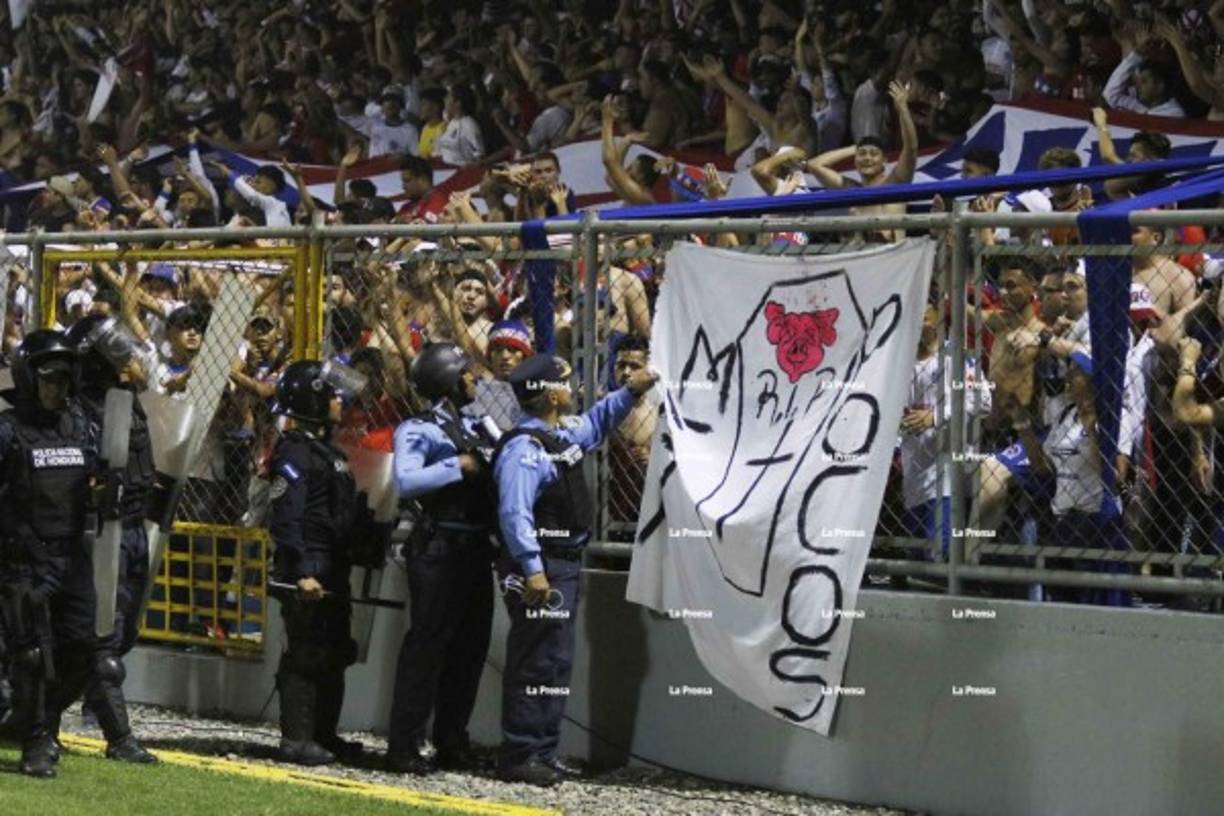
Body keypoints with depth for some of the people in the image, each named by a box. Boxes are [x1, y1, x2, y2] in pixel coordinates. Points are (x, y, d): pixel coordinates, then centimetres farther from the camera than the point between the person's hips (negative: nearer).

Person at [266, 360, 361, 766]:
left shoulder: (326, 451, 20)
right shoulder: (295, 452, -12)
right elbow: (284, 518, -20)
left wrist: (340, 572, 23)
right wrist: (302, 572, -27)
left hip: (331, 573, 10)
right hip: (309, 573, -10)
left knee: (334, 655, 14)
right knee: (307, 653, -9)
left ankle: (324, 735, 23)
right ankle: (296, 740, -6)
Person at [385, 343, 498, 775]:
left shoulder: (476, 427, 18)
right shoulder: (418, 430, -6)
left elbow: (498, 475, 17)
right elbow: (406, 481, -21)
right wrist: (458, 466, -18)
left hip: (477, 547, 8)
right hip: (440, 549, -8)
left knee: (469, 648, 11)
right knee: (427, 645, -8)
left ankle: (452, 743, 20)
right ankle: (404, 747, -5)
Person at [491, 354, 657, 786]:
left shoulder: (561, 436, 14)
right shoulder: (524, 450, -19)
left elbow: (595, 424, 36)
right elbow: (514, 512, -27)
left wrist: (630, 392, 28)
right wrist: (532, 570, -31)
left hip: (562, 566, 11)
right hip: (538, 569, -11)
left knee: (556, 662, 15)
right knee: (537, 663, -8)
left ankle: (543, 751, 22)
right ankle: (519, 756, -5)